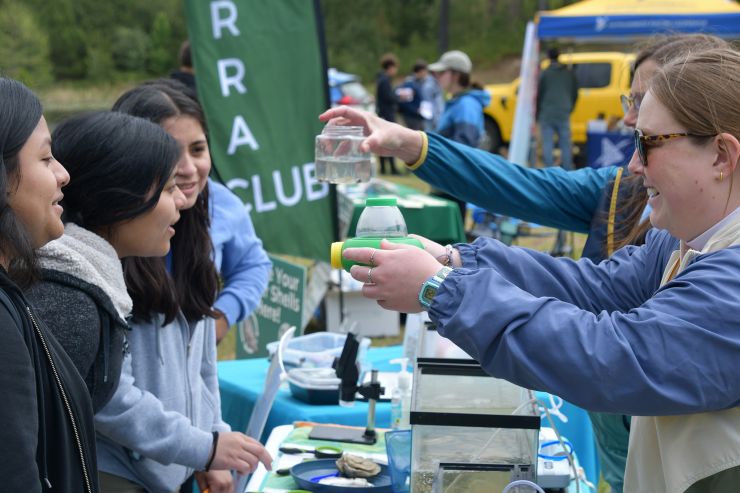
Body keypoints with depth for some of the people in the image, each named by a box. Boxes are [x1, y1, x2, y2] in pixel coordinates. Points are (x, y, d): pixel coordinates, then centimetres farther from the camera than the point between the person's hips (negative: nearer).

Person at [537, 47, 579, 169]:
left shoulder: (544, 74, -4)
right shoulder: (570, 74, 8)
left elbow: (539, 95, -2)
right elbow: (575, 94, 13)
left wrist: (537, 115, 8)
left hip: (547, 115, -3)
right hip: (564, 115, 3)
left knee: (547, 145, 0)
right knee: (565, 145, 7)